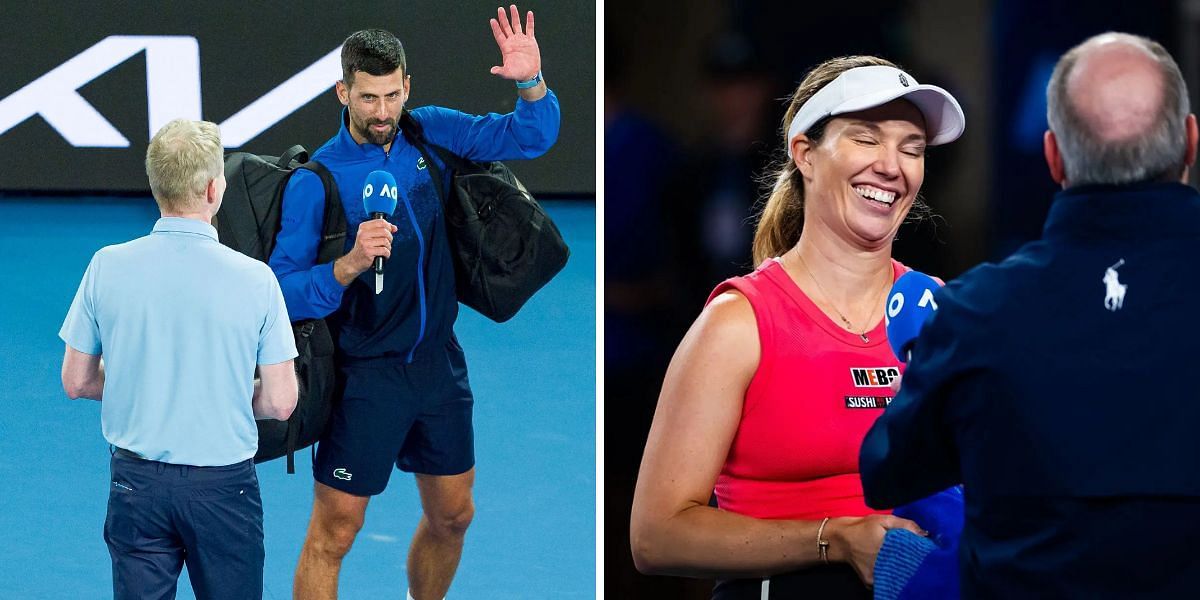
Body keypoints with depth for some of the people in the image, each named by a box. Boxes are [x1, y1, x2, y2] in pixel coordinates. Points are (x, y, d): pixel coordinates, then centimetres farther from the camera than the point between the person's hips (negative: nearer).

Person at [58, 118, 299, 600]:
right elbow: (280, 402, -7)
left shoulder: (107, 267, -7)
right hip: (223, 487, -2)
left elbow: (76, 382, 2)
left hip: (137, 483, 2)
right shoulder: (254, 279, -12)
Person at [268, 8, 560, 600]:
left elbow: (530, 137, 3)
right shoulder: (314, 181, -16)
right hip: (366, 377, -5)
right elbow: (282, 293, -18)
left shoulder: (431, 133, -1)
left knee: (452, 515, 17)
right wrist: (349, 266, -34)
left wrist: (531, 84, -18)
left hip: (439, 362, 5)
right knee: (333, 533, -3)